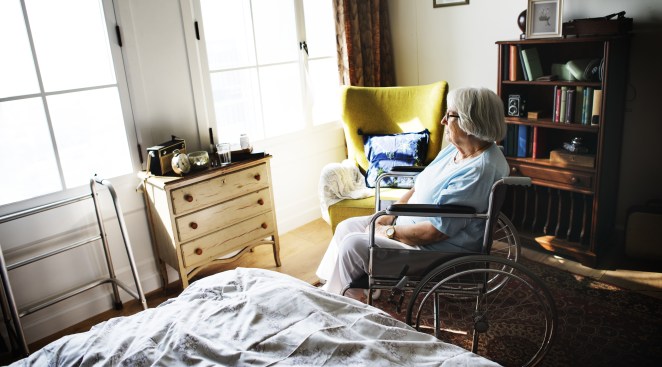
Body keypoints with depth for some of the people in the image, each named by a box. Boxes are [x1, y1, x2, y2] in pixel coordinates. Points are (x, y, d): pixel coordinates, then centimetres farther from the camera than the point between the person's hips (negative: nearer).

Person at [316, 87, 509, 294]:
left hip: (438, 249, -10)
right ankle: (327, 286, 20)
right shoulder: (456, 149, 4)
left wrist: (387, 232, -16)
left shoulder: (480, 171, -28)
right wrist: (388, 216, -2)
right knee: (347, 227, 6)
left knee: (353, 245, -15)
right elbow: (419, 187, 11)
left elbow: (433, 232, -28)